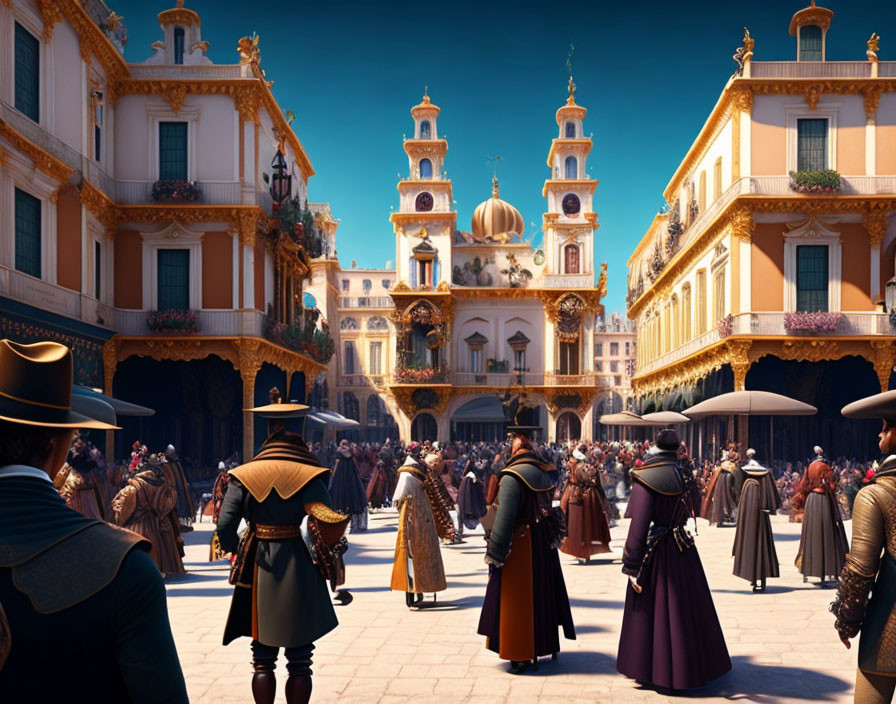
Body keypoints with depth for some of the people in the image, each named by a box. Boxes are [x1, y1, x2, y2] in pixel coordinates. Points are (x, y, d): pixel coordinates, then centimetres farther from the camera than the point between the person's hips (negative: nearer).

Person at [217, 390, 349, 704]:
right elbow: (328, 523, -18)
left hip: (257, 571, 3)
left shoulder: (243, 475, -1)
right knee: (299, 662, 6)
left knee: (262, 660, 12)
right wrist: (329, 560, -1)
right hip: (298, 570, -2)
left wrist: (237, 553, 10)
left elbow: (224, 526, -8)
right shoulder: (307, 474, -8)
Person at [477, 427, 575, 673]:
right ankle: (544, 646, 29)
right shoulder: (543, 473, 6)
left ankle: (521, 656, 9)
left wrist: (493, 555, -16)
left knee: (518, 600, 2)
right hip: (544, 546, 8)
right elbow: (547, 508, 12)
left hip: (519, 547, -8)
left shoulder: (512, 477, -18)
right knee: (541, 595, 18)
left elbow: (504, 518, -21)